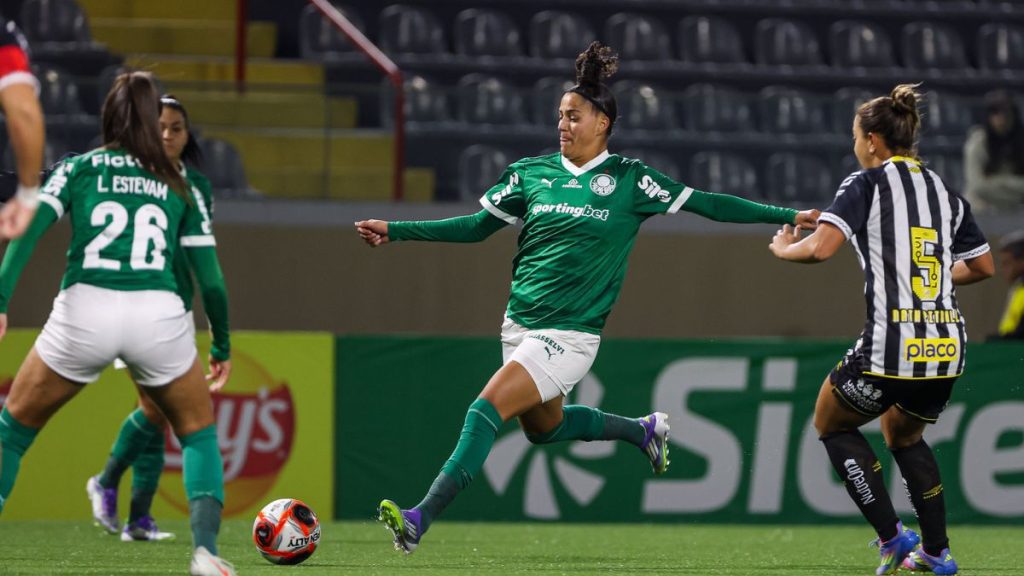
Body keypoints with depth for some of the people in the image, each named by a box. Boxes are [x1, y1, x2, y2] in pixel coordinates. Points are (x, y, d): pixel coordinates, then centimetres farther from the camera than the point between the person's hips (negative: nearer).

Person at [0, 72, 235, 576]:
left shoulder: (78, 170, 14)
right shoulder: (178, 186, 17)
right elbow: (210, 280, 15)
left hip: (84, 311, -1)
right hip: (158, 314, 1)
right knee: (199, 433, 22)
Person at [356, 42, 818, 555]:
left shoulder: (628, 180, -5)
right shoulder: (532, 174, 5)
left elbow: (707, 204, -1)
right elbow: (477, 226, 13)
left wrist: (787, 216, -5)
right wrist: (396, 231, 6)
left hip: (570, 334, -6)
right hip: (519, 323, 6)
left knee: (485, 410, -20)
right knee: (544, 426, 20)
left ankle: (420, 519, -22)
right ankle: (644, 430, 45)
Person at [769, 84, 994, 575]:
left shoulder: (866, 185, -4)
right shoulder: (945, 192, 14)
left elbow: (820, 248, -17)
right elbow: (983, 266, 21)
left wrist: (784, 249, 3)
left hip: (891, 346, -6)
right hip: (947, 346, 6)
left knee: (832, 425, 20)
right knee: (904, 435, 32)